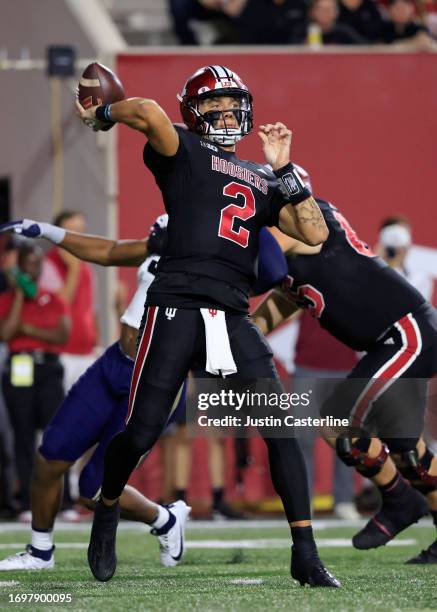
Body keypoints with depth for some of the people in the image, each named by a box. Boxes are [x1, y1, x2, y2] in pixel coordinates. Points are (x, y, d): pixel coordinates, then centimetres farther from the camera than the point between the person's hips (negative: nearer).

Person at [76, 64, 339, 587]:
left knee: (280, 429, -7)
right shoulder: (184, 153, 8)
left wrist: (284, 169, 12)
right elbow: (149, 112, -13)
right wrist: (101, 116, 4)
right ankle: (107, 510, 26)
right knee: (142, 433, -5)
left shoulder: (263, 182, 24)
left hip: (233, 318, 4)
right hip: (176, 308, -4)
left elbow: (315, 234, 13)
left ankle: (305, 554, -4)